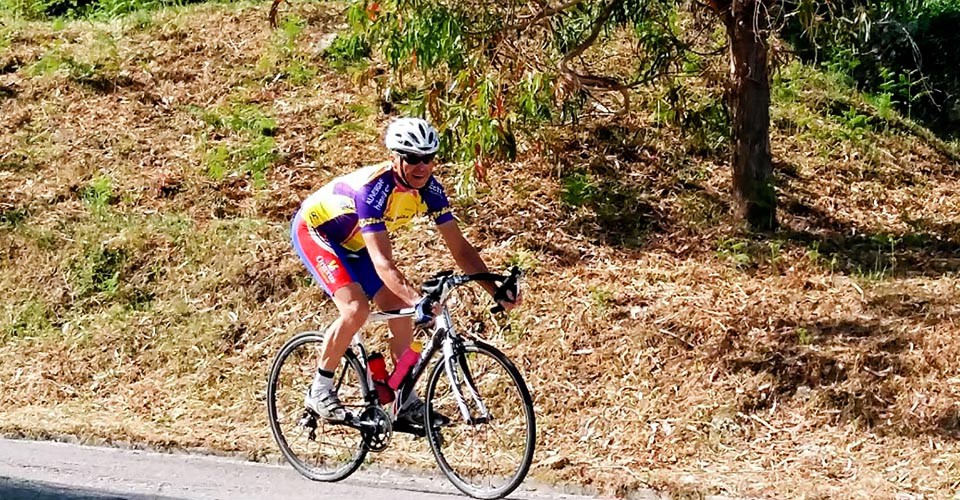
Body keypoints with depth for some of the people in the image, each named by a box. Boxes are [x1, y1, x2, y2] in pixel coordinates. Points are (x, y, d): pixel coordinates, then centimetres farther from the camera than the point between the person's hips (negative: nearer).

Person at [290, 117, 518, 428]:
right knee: (356, 308, -26)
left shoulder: (429, 189, -17)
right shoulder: (374, 188, -38)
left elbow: (460, 248, -14)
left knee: (399, 308, -5)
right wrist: (417, 301, -58)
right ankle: (319, 391, -9)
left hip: (352, 241, 7)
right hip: (314, 230, -7)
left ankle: (407, 402, 5)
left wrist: (496, 291, -25)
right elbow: (382, 263, -44)